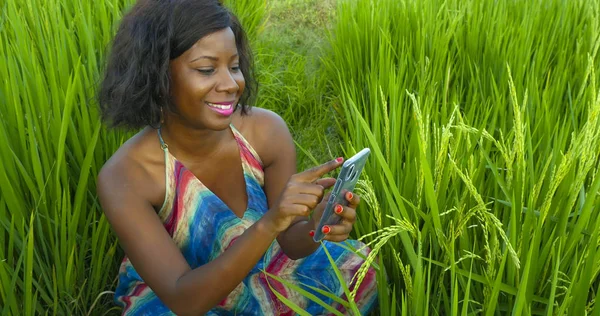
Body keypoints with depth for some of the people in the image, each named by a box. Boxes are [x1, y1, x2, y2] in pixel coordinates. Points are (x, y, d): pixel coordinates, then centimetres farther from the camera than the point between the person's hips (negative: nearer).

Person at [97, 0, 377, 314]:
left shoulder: (267, 131, -20)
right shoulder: (124, 177, -29)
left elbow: (290, 242, -10)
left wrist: (315, 227, -34)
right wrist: (268, 224, -46)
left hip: (259, 272, 4)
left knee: (357, 264, -7)